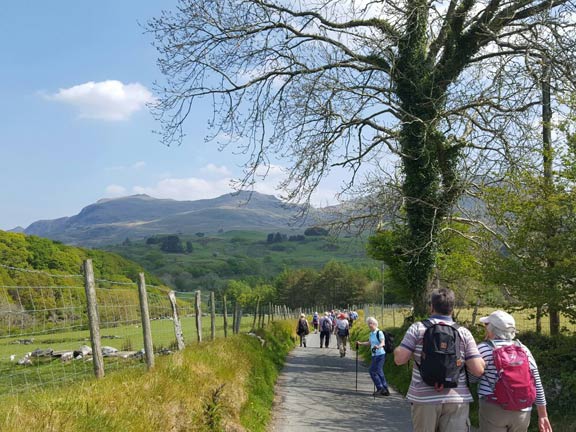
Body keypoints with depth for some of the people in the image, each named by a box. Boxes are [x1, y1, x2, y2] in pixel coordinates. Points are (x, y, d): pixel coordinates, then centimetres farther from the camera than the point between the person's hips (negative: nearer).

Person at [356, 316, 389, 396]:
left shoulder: (379, 332, -11)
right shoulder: (371, 333, 13)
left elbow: (382, 343, -21)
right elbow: (369, 343, 25)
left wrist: (378, 346, -40)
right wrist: (360, 343, 18)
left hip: (380, 354, -8)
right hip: (374, 355, 8)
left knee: (373, 371, -8)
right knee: (379, 372, 9)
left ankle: (380, 389, 0)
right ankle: (385, 390, 15)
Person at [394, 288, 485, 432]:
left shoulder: (418, 328, -3)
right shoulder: (464, 332, 1)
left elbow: (399, 359, -7)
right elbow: (478, 370, -4)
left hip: (424, 399, 0)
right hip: (456, 400, 1)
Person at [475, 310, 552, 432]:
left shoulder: (484, 349, -8)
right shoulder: (523, 349, 6)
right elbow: (537, 384, 7)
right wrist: (543, 415, 14)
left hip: (494, 409, -4)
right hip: (522, 412, 5)